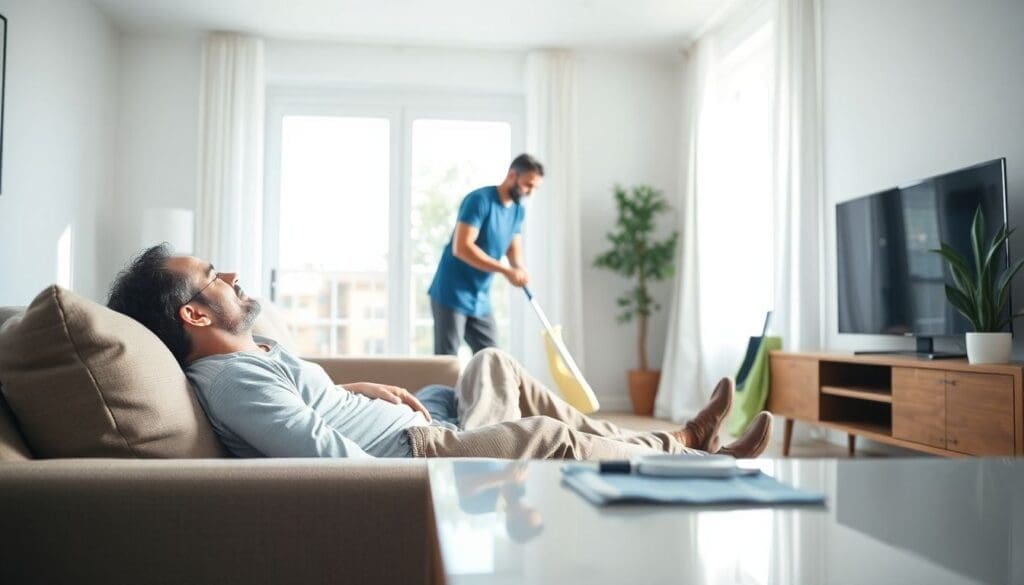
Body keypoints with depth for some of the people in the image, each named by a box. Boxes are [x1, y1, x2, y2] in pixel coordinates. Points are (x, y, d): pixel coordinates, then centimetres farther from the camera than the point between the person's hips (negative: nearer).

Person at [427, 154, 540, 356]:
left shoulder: (518, 211, 7)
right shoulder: (479, 200, -18)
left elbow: (514, 249, 10)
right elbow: (461, 248, -26)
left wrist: (520, 269, -14)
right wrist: (506, 271, -27)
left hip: (481, 300, 8)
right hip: (452, 295, -8)